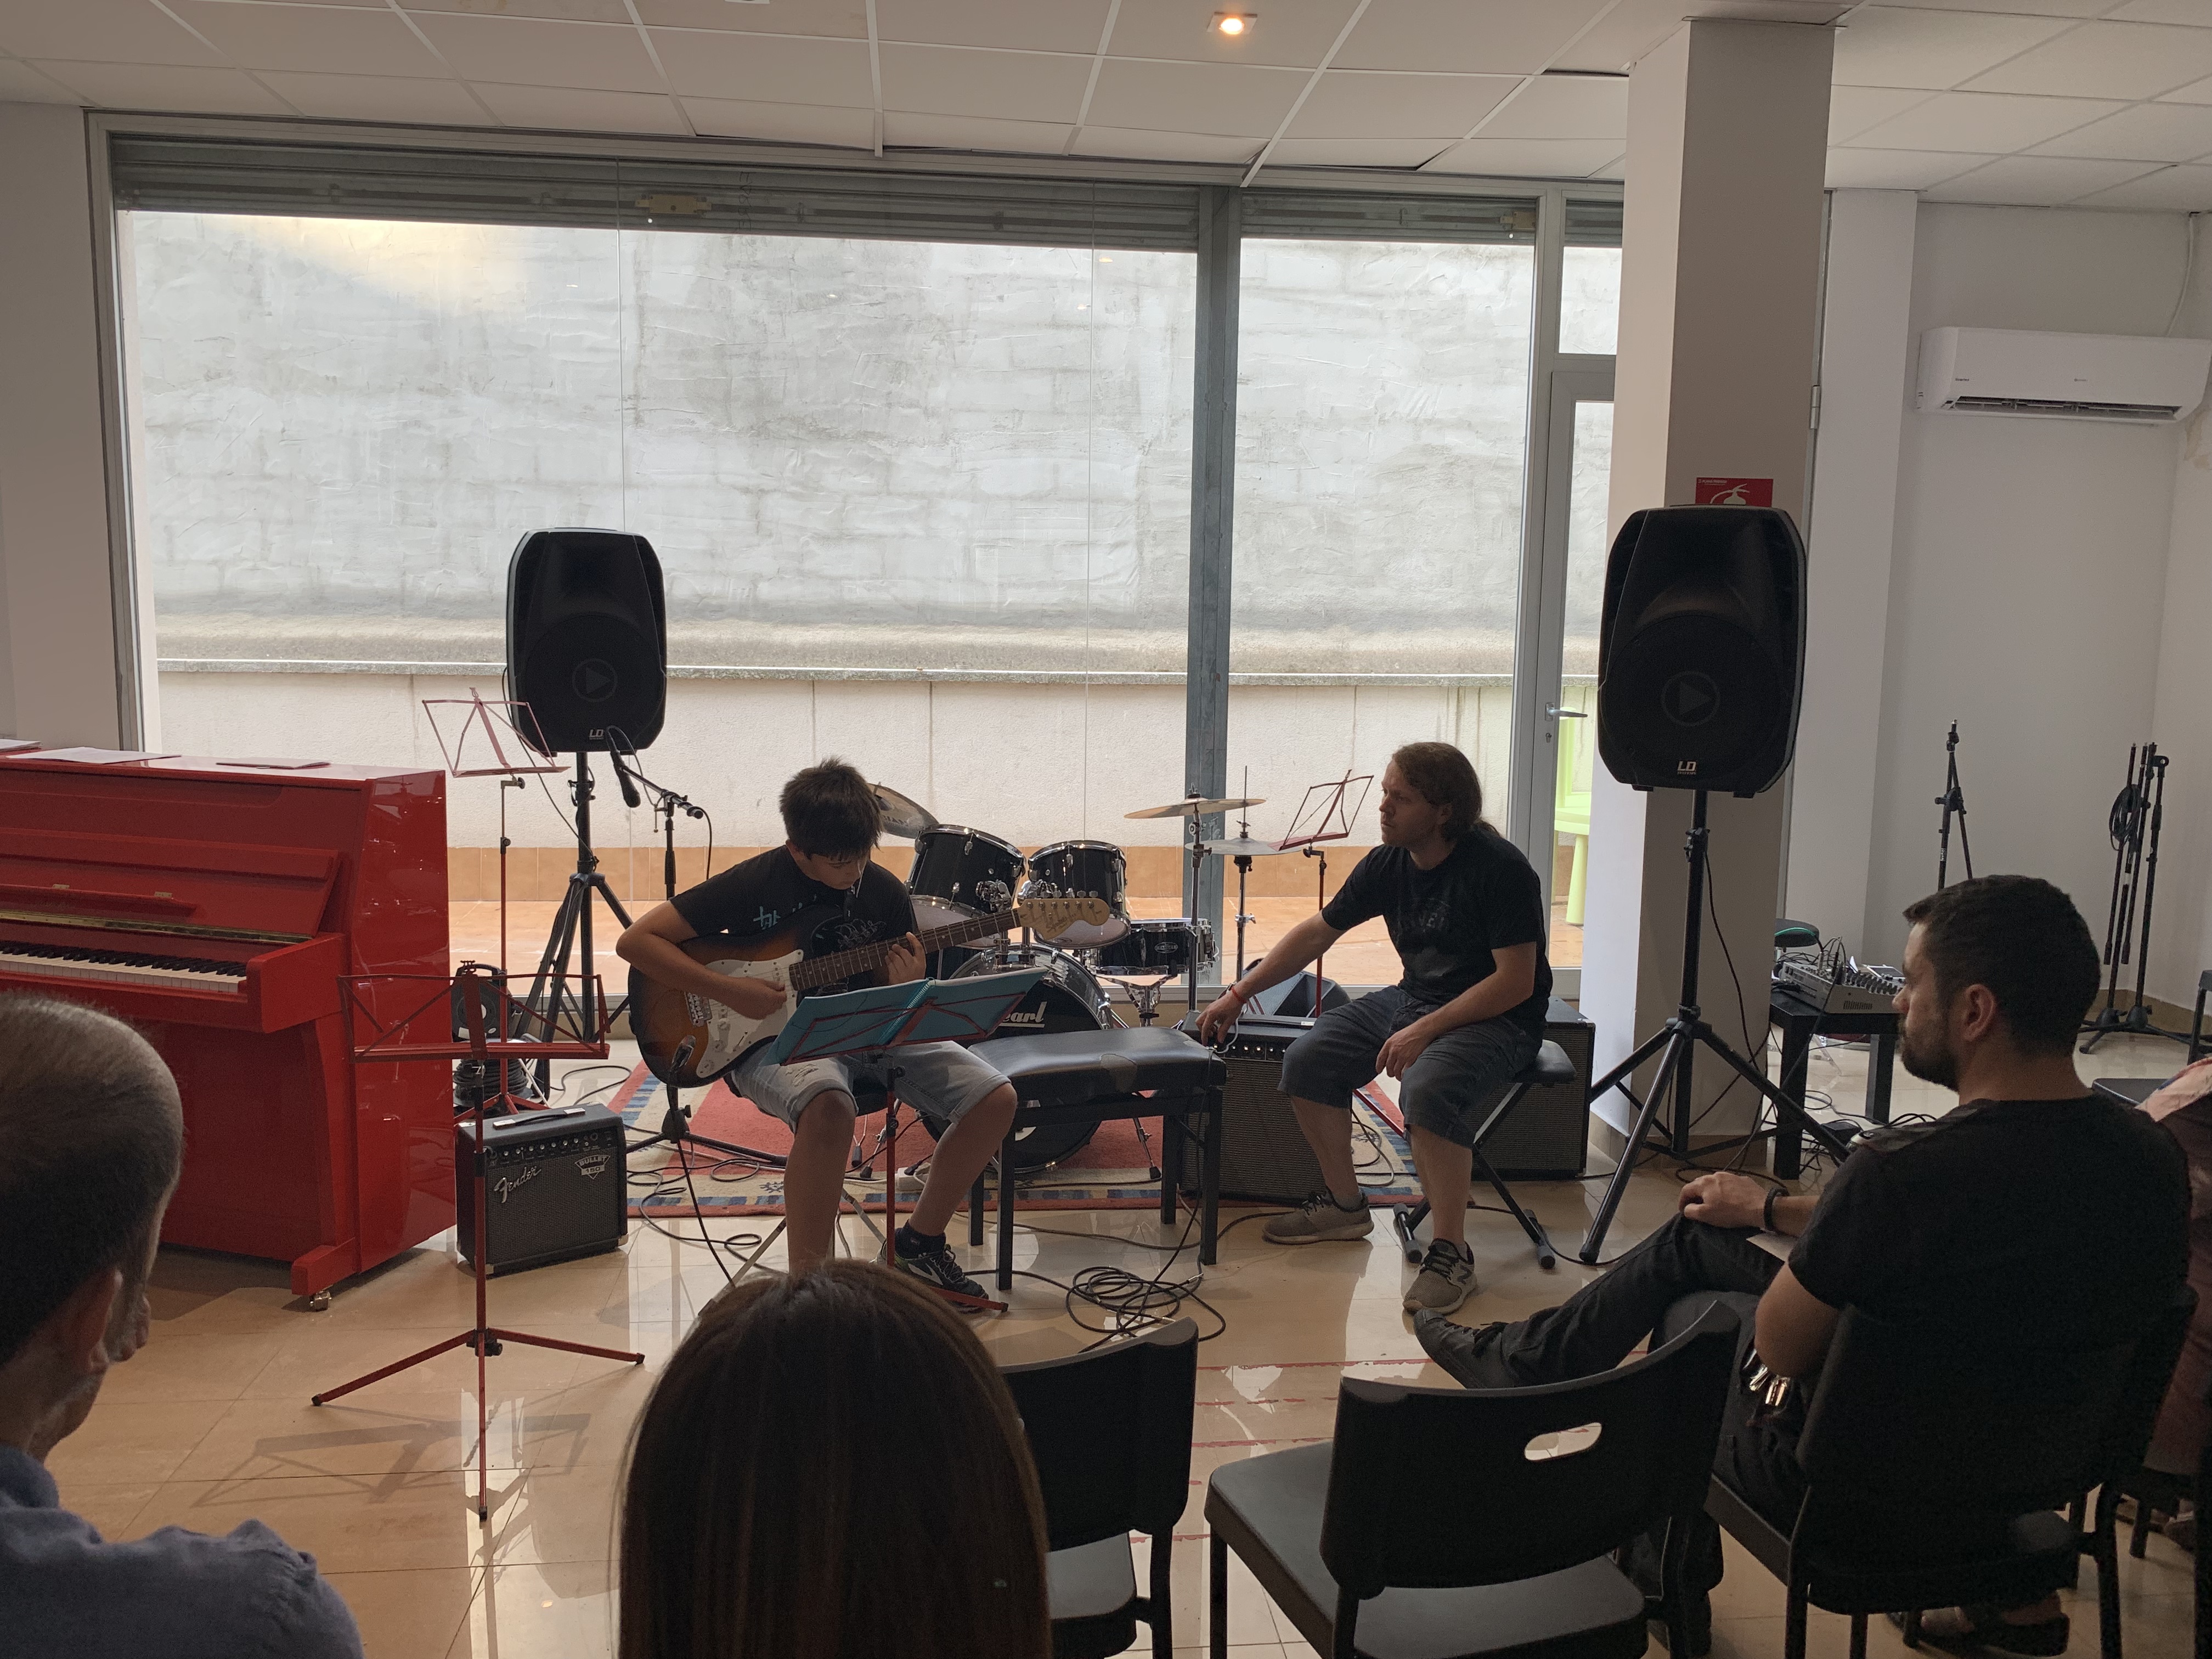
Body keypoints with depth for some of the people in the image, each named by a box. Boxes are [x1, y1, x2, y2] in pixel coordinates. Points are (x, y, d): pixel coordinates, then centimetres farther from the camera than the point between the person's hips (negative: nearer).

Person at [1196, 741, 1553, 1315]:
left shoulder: (1499, 869, -21)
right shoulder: (1388, 863, -1)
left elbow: (1515, 981, -22)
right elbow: (1318, 931, 8)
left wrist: (1426, 1030, -28)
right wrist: (1239, 994, 5)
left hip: (1497, 1017, -8)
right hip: (1415, 998, 8)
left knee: (1427, 1089, -35)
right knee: (1307, 1061, -5)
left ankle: (1451, 1254, -19)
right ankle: (1345, 1205, 14)